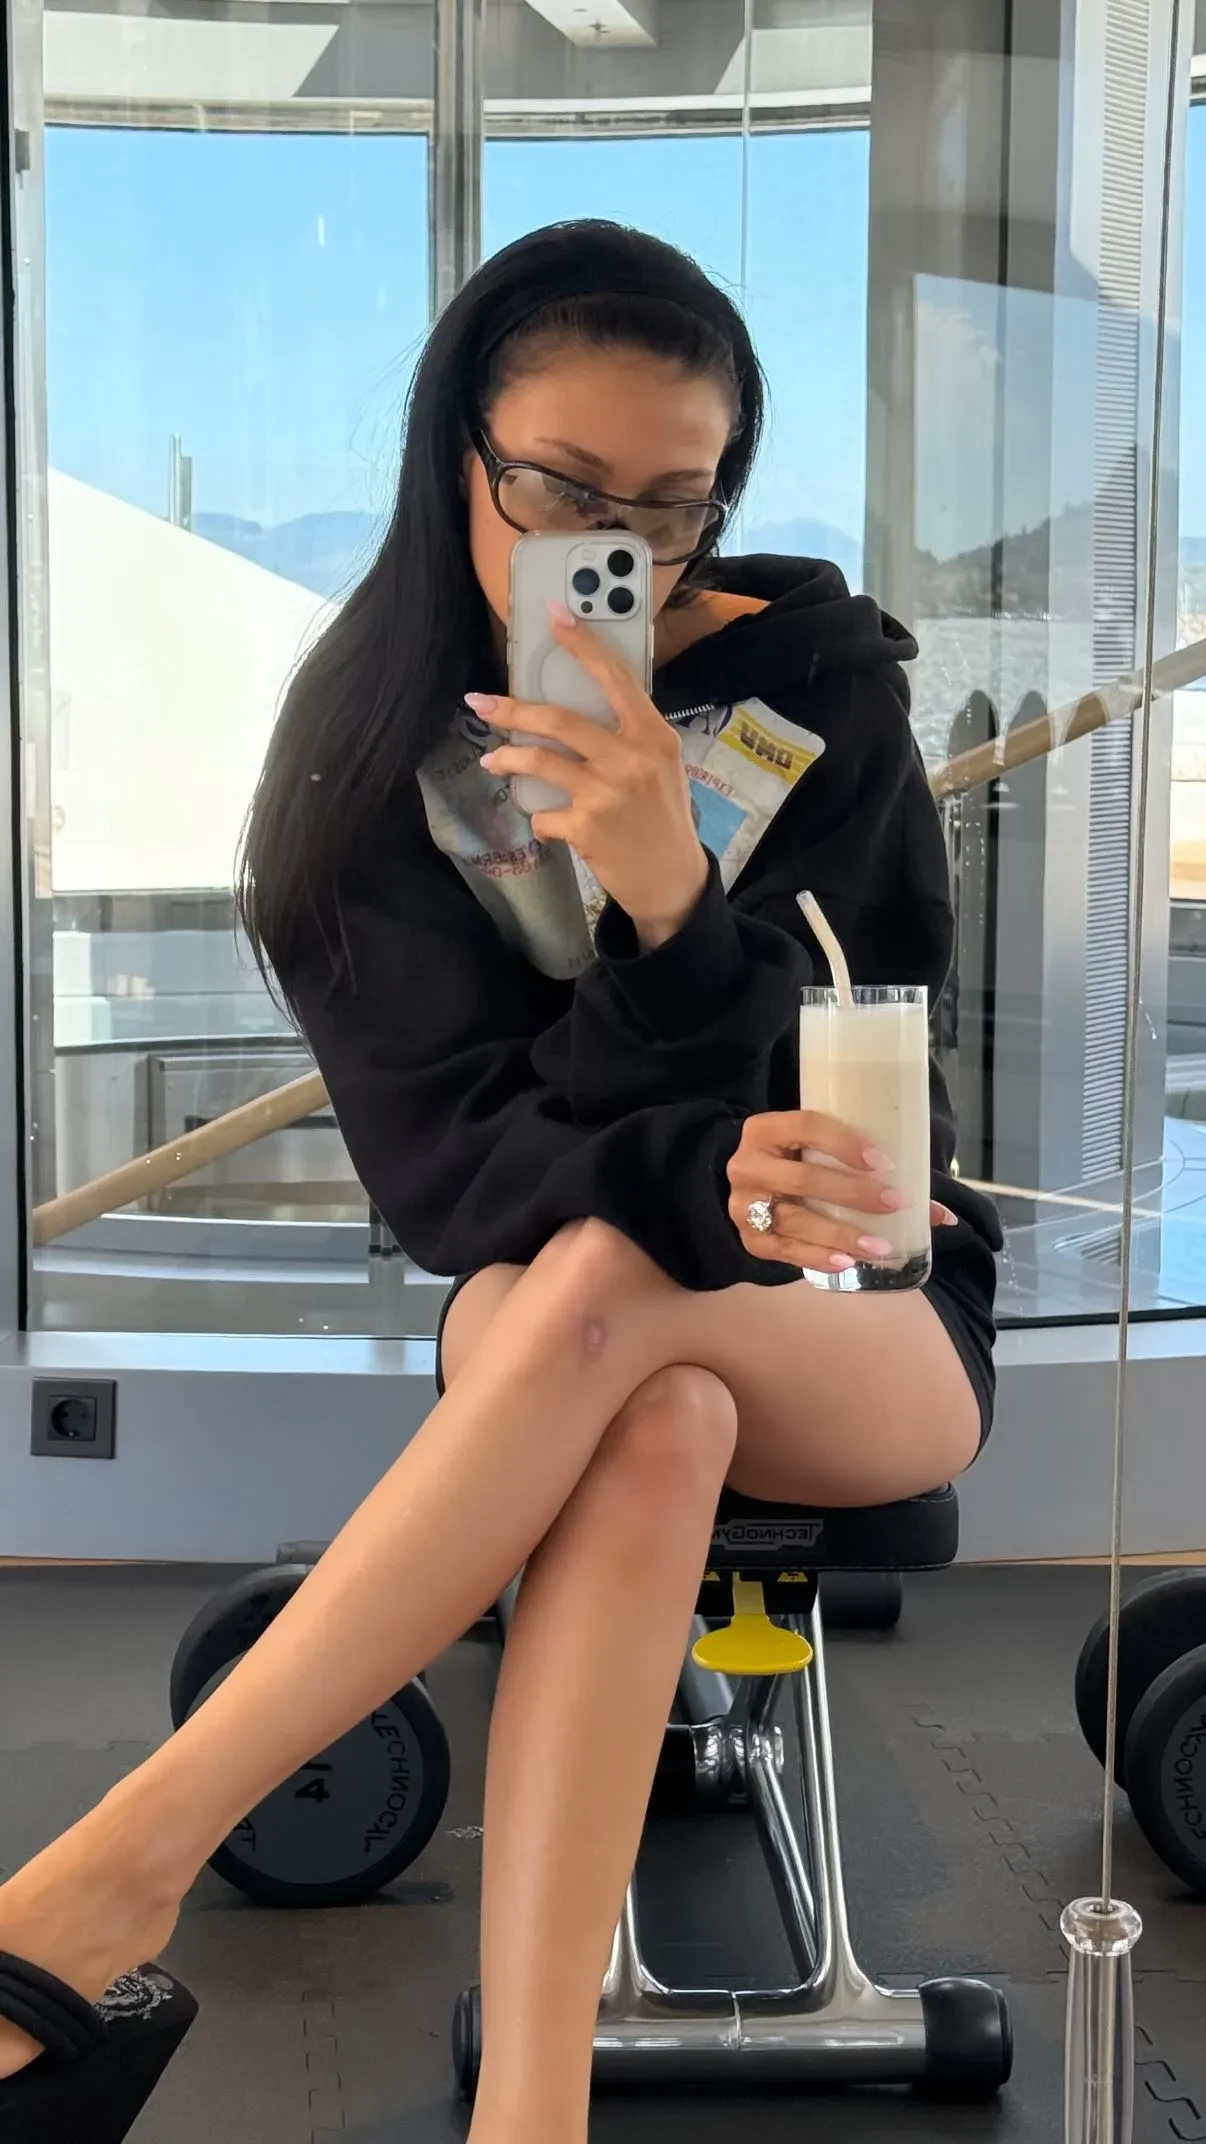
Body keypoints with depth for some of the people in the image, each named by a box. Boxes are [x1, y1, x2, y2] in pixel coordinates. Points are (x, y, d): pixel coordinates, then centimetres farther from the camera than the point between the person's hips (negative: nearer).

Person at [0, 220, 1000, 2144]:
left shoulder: (813, 685, -6)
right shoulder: (377, 735, -4)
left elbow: (835, 1092, -11)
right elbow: (443, 1151, -11)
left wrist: (673, 901, -31)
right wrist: (707, 1184, -30)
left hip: (868, 1323, 0)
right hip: (539, 1308, 1)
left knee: (598, 1294, -36)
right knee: (657, 1428, -37)